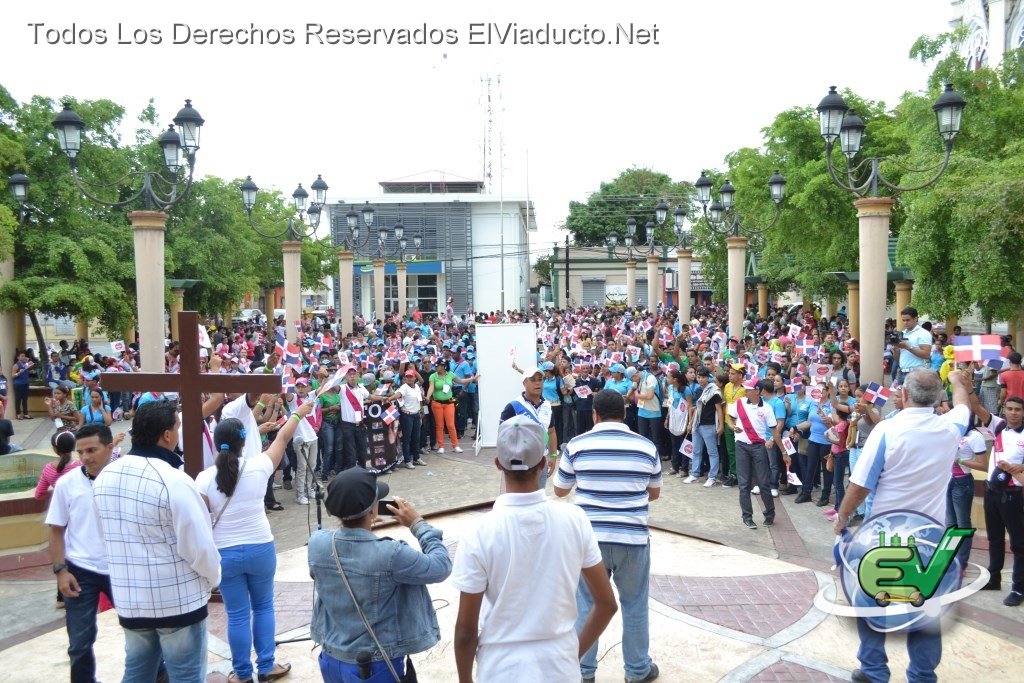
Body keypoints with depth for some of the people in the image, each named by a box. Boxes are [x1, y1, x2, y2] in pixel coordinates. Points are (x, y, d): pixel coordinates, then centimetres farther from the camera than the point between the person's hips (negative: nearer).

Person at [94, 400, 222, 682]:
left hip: (128, 600, 7)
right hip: (179, 601, -6)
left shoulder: (104, 477, 0)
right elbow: (199, 546, -19)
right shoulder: (174, 481, -23)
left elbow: (110, 537, 11)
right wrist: (213, 576, 0)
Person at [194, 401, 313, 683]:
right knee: (263, 607, 18)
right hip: (260, 549, 0)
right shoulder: (258, 467, -11)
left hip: (225, 553, 0)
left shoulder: (205, 478, -11)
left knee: (237, 615, 11)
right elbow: (282, 438, 4)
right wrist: (299, 414, 19)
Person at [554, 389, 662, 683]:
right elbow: (654, 493, 12)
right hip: (633, 539, 1)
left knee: (586, 606, 13)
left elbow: (560, 491, 7)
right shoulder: (647, 447, -2)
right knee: (635, 606, 16)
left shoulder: (577, 445, -5)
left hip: (590, 538, 0)